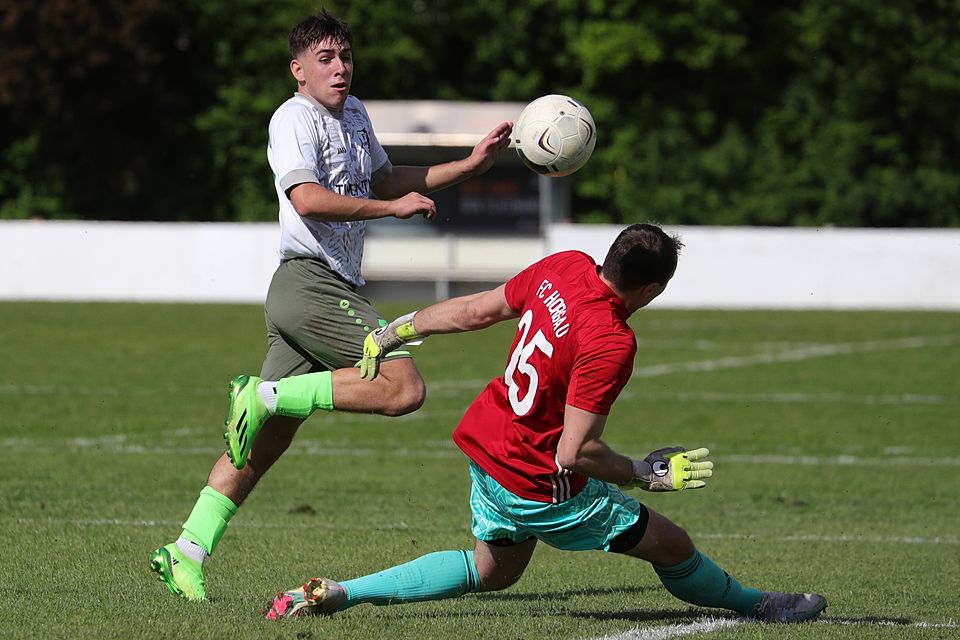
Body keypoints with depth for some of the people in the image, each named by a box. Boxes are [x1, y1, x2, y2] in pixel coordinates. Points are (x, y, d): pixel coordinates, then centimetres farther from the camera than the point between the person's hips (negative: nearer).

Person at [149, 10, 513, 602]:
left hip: (334, 288, 9)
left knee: (266, 441, 6)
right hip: (310, 282, -9)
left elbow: (383, 179, 36)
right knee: (403, 388, -21)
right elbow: (307, 197, -23)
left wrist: (471, 165, 30)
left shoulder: (353, 114, 21)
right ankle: (265, 395, -14)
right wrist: (392, 207, -19)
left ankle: (187, 553, 4)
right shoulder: (295, 119, -8)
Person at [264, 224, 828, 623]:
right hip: (538, 487, -8)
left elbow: (475, 310, 5)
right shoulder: (611, 343, -31)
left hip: (486, 445, 8)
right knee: (671, 546, 7)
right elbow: (575, 453, -28)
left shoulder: (564, 268, -8)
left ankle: (334, 594, 21)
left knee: (493, 570, 28)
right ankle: (759, 605, 31)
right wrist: (649, 476, -15)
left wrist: (399, 330, 17)